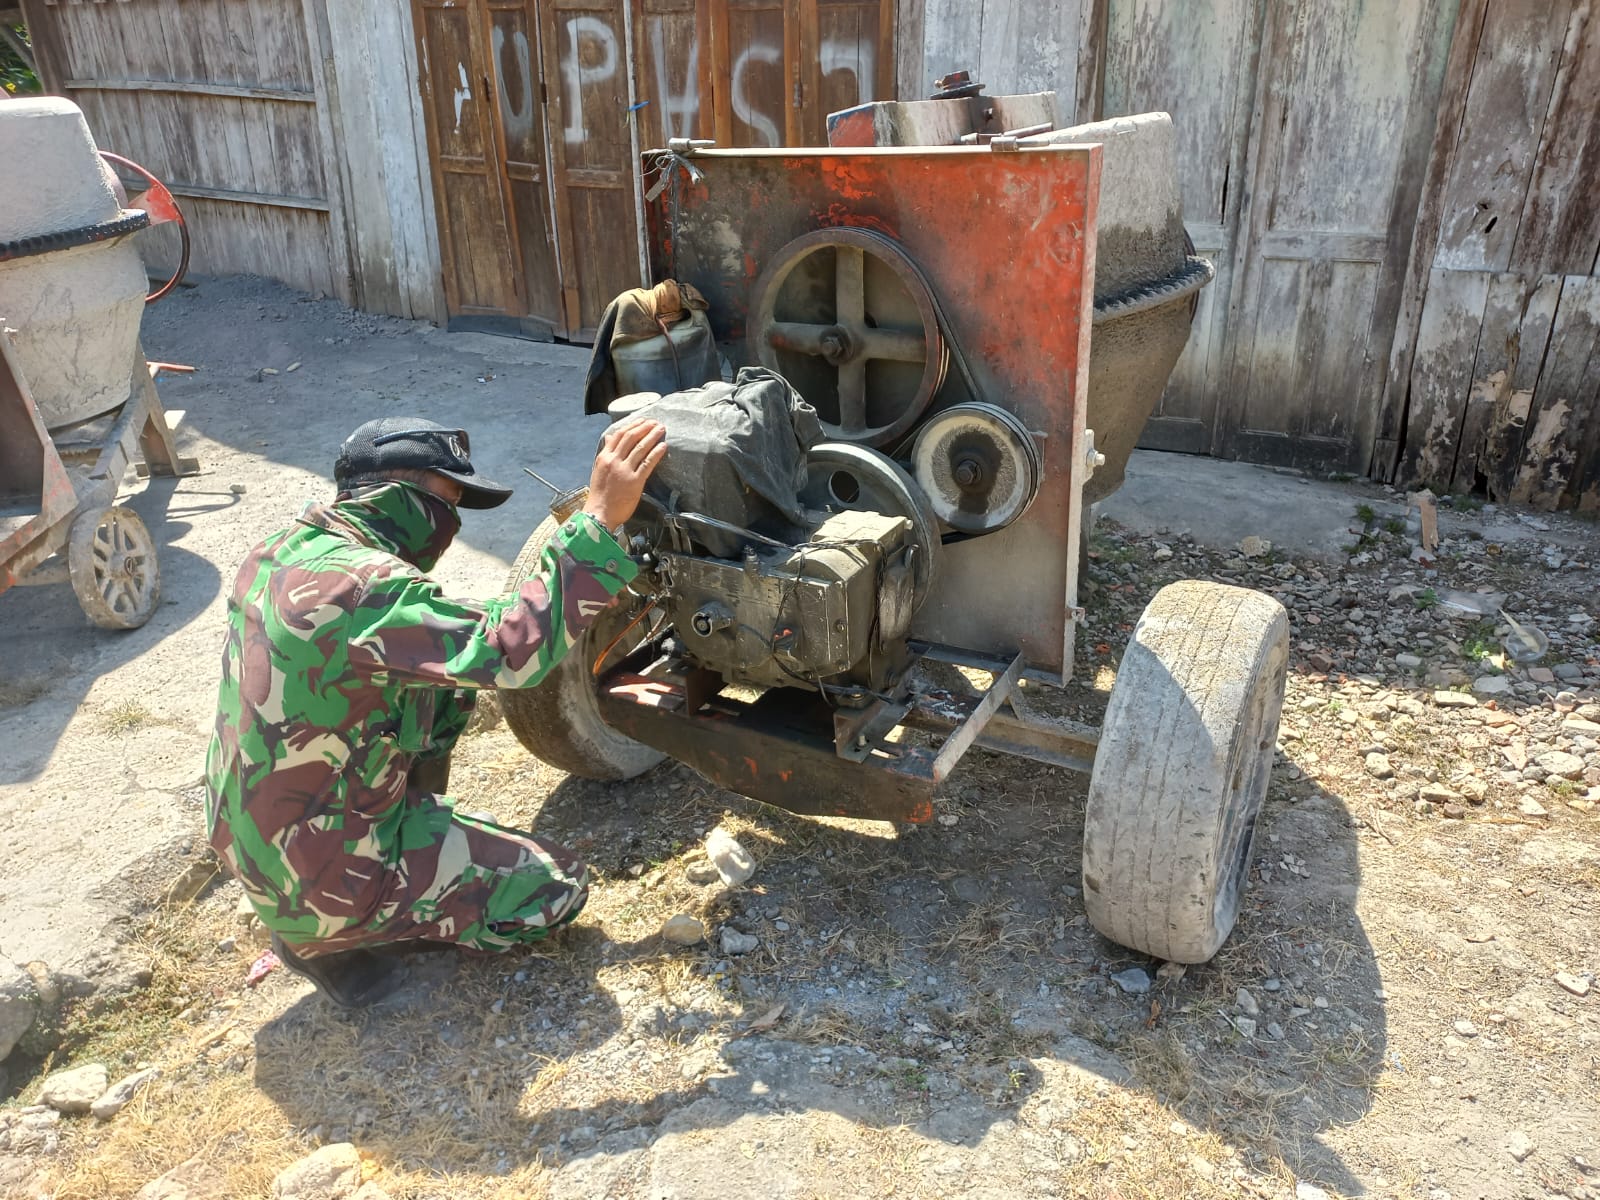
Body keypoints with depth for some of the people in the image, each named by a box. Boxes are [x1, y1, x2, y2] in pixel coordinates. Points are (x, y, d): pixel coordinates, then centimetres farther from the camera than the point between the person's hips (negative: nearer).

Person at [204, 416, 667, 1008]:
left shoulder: (280, 551, 0)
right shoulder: (357, 586, -29)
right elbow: (511, 651, -38)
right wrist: (599, 519, -38)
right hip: (321, 880, -9)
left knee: (447, 684, 15)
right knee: (558, 886, -1)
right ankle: (335, 938, 2)